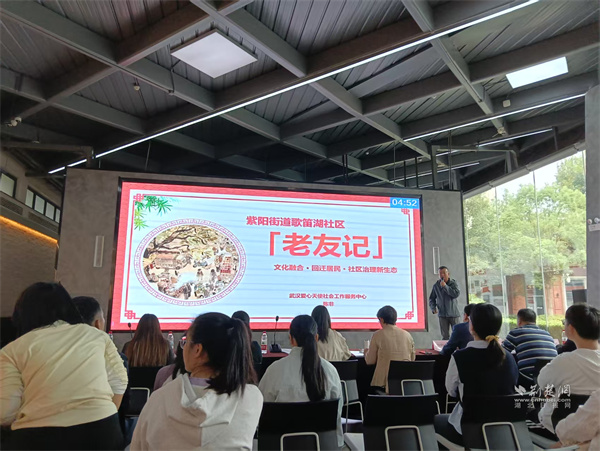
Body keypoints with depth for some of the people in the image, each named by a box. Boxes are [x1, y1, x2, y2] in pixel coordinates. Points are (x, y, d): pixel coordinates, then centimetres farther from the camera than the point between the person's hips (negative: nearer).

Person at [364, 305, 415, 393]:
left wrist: (366, 351, 23)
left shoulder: (378, 335, -6)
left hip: (384, 382, -4)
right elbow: (412, 359, 14)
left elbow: (370, 361, 2)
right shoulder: (407, 335, 5)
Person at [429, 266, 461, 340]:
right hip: (442, 314, 2)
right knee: (445, 336, 4)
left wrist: (445, 286, -20)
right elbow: (432, 298, 12)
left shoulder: (453, 283, -1)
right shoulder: (436, 285, 5)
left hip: (453, 314, -1)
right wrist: (433, 308, -4)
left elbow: (457, 294, -18)